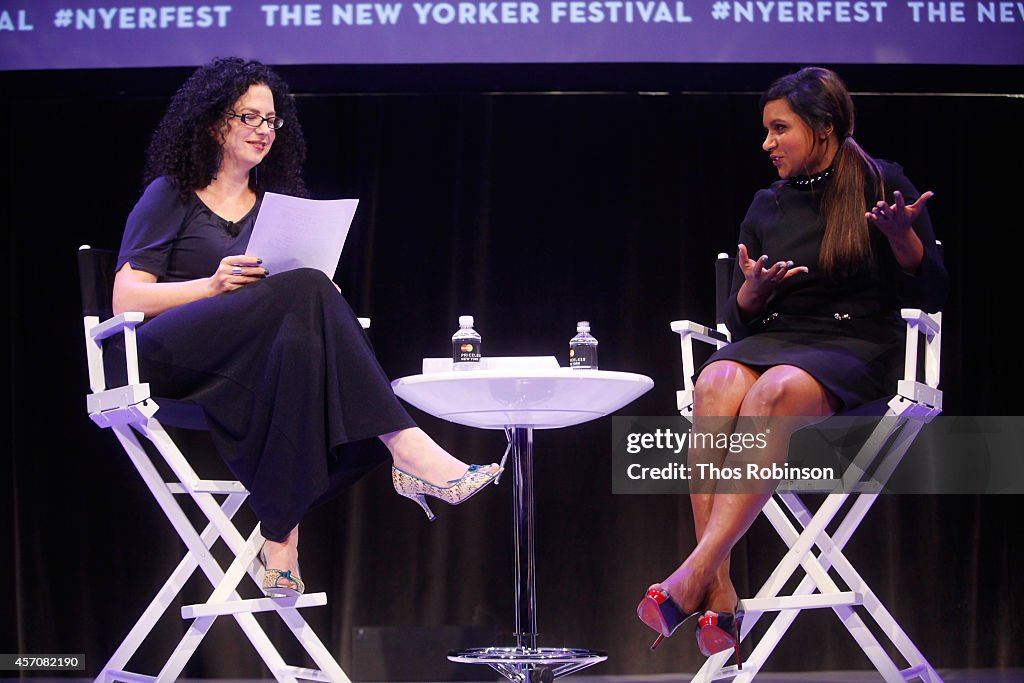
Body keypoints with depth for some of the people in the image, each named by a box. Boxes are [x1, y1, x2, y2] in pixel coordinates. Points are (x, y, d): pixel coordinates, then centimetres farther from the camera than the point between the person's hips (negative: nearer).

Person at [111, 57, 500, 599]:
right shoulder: (170, 197, 11)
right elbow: (125, 300, 0)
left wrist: (320, 296, -4)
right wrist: (214, 284, -12)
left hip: (246, 372, 5)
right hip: (168, 354, -5)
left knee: (297, 339, -35)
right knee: (305, 292, -31)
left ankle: (281, 535, -46)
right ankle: (405, 450, -40)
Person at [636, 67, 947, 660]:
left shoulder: (882, 185, 6)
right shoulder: (767, 208, 17)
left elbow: (932, 295, 3)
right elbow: (739, 322, 17)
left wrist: (899, 234, -15)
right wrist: (754, 290, -6)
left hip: (856, 349, -4)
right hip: (772, 339, 4)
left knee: (775, 390, -38)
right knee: (717, 386, -33)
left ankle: (694, 575, -44)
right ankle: (719, 591, -41)